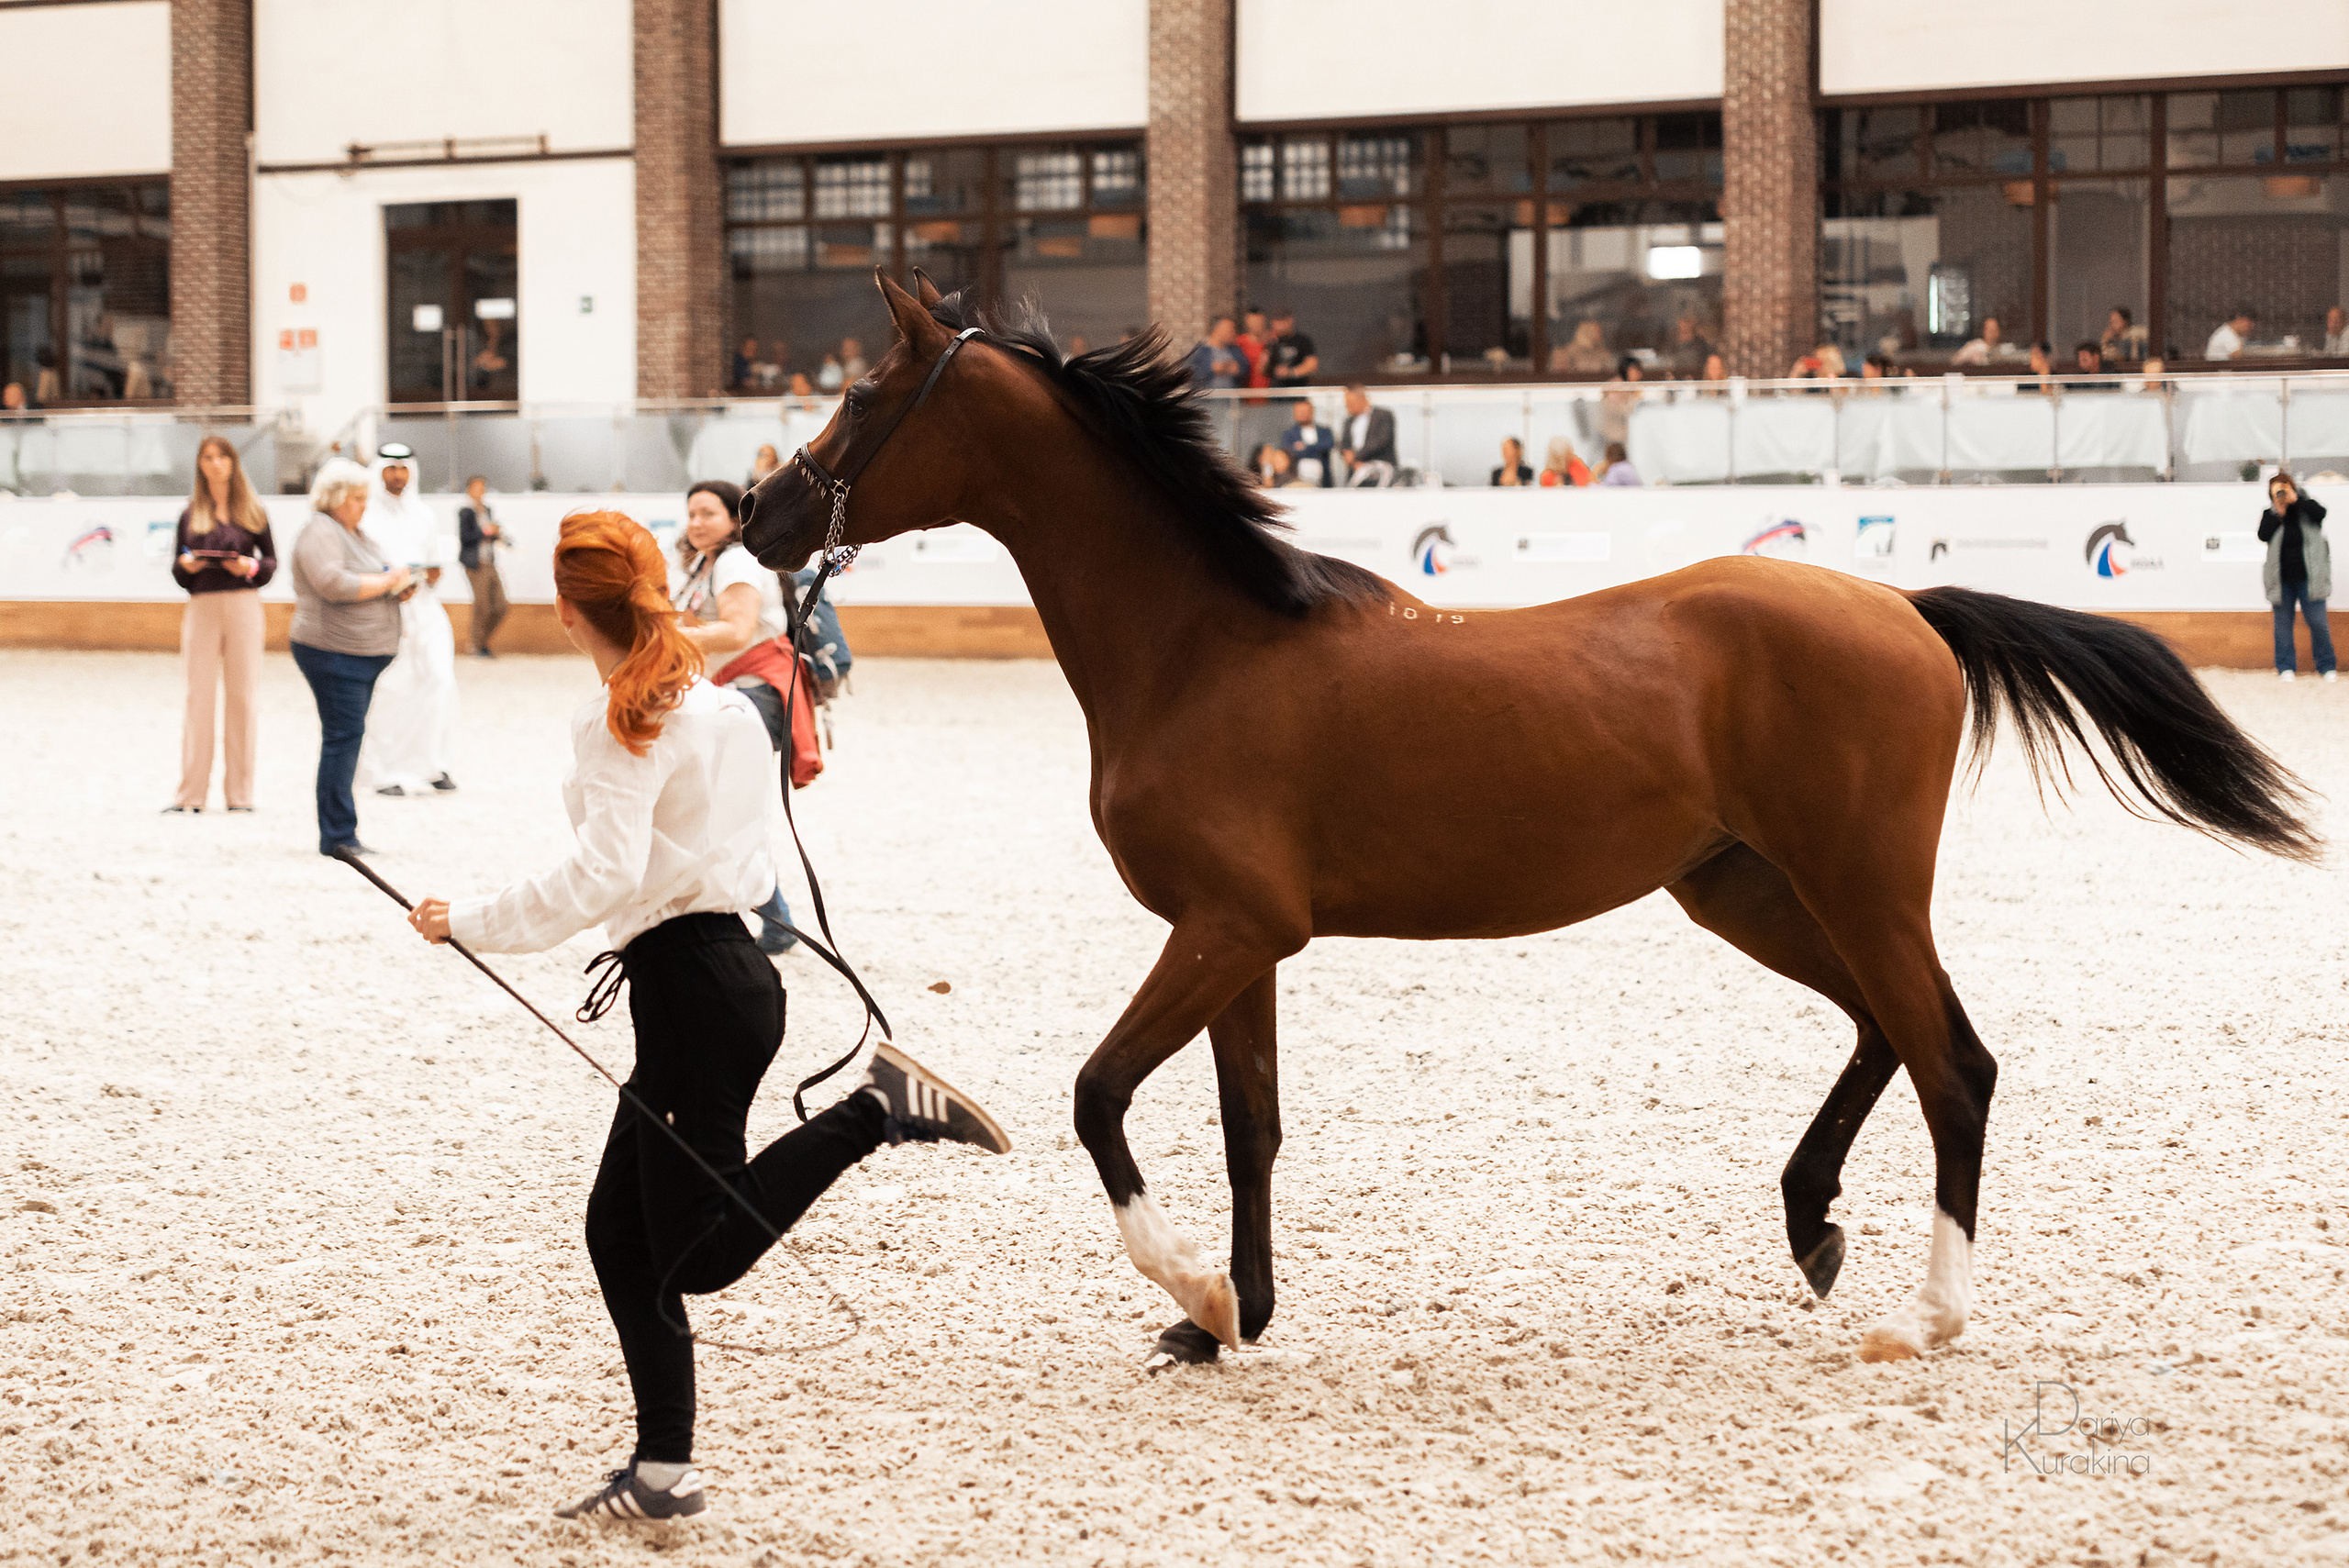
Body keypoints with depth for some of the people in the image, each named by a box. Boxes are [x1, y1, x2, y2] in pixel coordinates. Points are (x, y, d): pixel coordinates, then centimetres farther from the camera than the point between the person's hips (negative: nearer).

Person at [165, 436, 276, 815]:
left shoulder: (252, 513, 8)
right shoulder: (191, 515, 10)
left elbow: (271, 562, 8)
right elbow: (177, 569, 11)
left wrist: (251, 566, -12)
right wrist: (186, 565, -11)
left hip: (243, 604, 0)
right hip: (202, 606, 0)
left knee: (242, 696, 0)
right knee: (198, 696, -2)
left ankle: (240, 792, 5)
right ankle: (191, 793, 0)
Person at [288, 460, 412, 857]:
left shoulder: (353, 533, 21)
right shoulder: (320, 533, -11)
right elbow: (334, 584, -24)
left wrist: (398, 585, 9)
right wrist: (386, 581, -16)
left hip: (362, 656, 10)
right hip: (334, 653, -10)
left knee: (346, 740, 10)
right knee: (343, 737, -11)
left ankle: (338, 835, 13)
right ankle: (337, 835, -10)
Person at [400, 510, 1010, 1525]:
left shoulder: (625, 721, -14)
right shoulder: (714, 700, 12)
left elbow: (605, 873, -24)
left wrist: (472, 923, -16)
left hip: (691, 983, -10)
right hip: (726, 964, 10)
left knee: (697, 1253, -4)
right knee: (619, 1230, 12)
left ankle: (876, 1111, -10)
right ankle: (663, 1468, 13)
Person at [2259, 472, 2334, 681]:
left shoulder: (2306, 508, 4)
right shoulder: (2270, 515, 7)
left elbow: (2320, 513, -18)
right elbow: (2263, 535, -10)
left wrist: (2295, 500, -18)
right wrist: (2278, 513, -14)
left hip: (2308, 578, -2)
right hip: (2282, 581, 2)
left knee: (2318, 621, -3)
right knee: (2283, 624, 4)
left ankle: (2326, 667, 8)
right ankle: (2286, 668, 13)